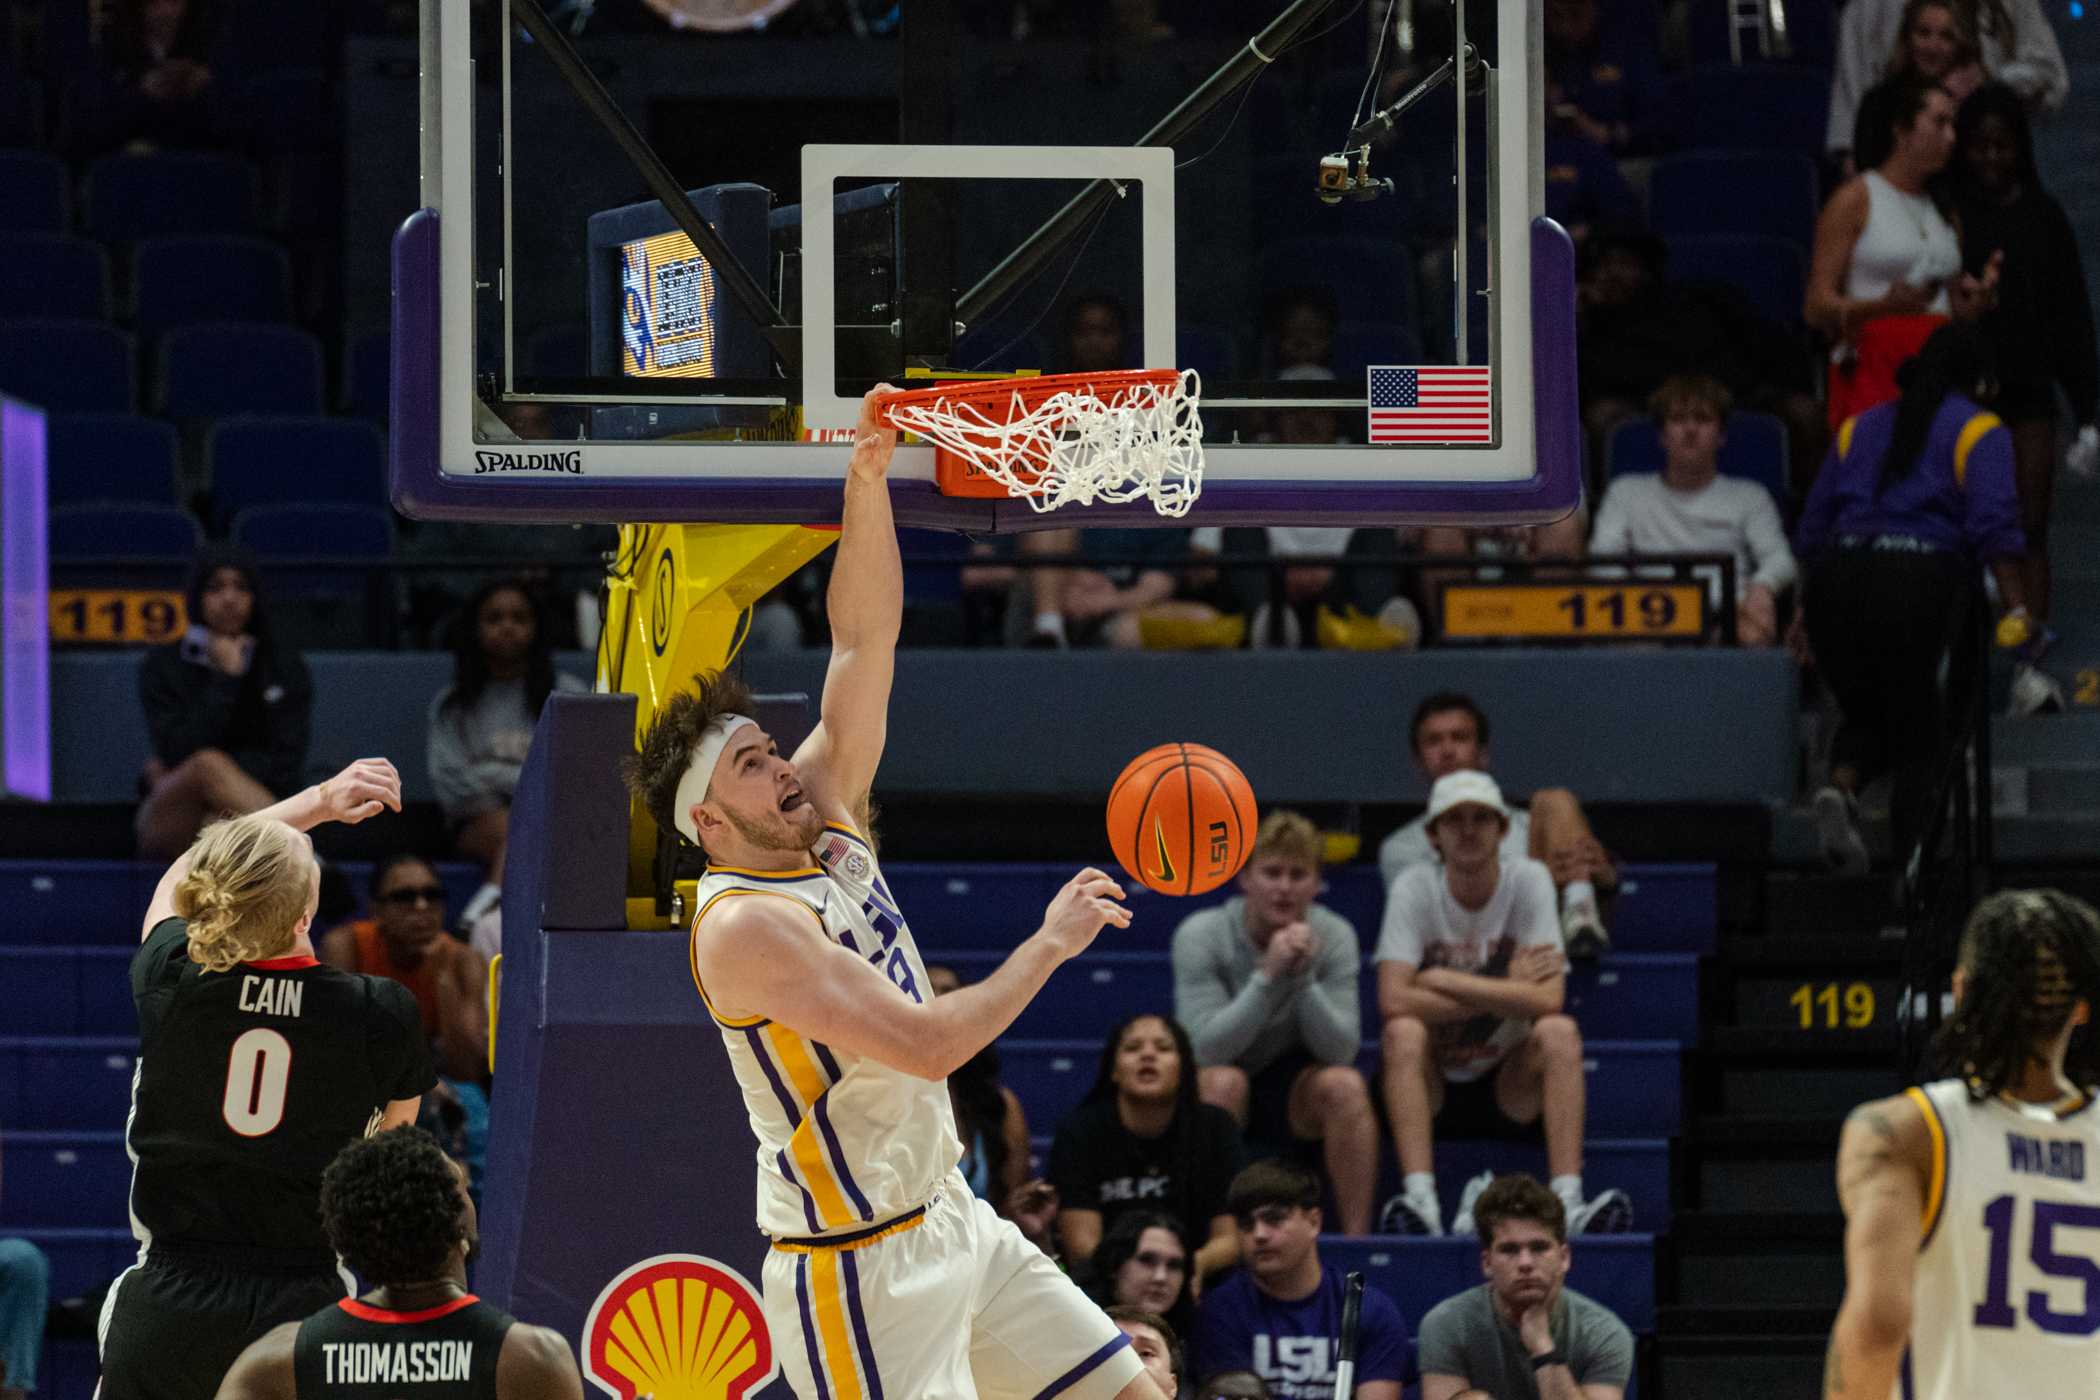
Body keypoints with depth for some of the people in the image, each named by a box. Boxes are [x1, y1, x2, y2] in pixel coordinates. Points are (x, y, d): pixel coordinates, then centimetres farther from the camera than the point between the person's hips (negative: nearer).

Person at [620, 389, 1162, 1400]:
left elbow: (864, 639, 3)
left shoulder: (825, 820, 4)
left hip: (951, 1217, 9)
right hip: (860, 1266, -9)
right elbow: (928, 1044, -27)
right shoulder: (744, 927, -20)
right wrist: (1050, 944, -17)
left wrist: (868, 481, -8)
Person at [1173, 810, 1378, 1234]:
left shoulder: (1334, 936, -9)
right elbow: (1206, 1048, -27)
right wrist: (1267, 976, -36)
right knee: (1224, 1082, -35)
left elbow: (1340, 1051, -18)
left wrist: (1304, 978, -32)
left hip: (1292, 1095, 2)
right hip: (1208, 1089, -2)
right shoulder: (1200, 935, -17)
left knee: (1345, 1085, -29)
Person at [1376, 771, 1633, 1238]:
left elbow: (1549, 1000, -18)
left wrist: (1441, 979, -18)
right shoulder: (1414, 888, -8)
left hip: (1509, 1086, 1)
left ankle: (1568, 1201, -35)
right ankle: (1421, 1202, -41)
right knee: (1404, 1032, -29)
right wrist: (1506, 991, -18)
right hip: (1430, 1085, -1)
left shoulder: (1528, 880, -6)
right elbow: (1393, 1001, -22)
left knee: (1559, 1032, -25)